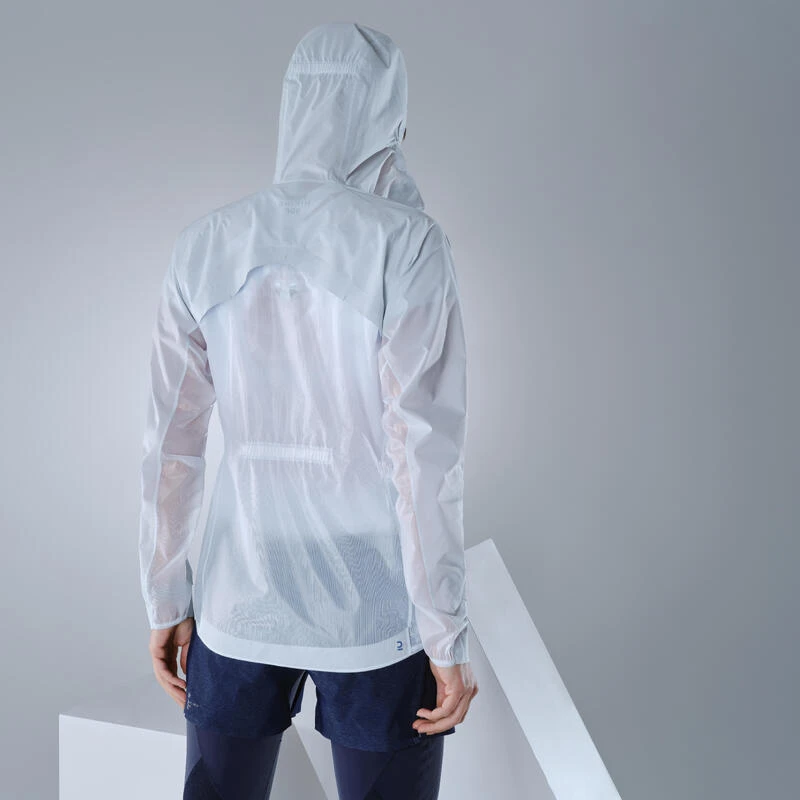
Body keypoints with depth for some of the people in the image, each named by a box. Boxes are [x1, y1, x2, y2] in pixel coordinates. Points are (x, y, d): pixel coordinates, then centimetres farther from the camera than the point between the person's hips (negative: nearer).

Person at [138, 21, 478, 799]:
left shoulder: (206, 245, -1)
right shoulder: (405, 243, -12)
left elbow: (171, 443, 1)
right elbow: (422, 452, -15)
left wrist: (165, 599, 12)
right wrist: (448, 637, -7)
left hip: (239, 599, 4)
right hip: (372, 607, -3)